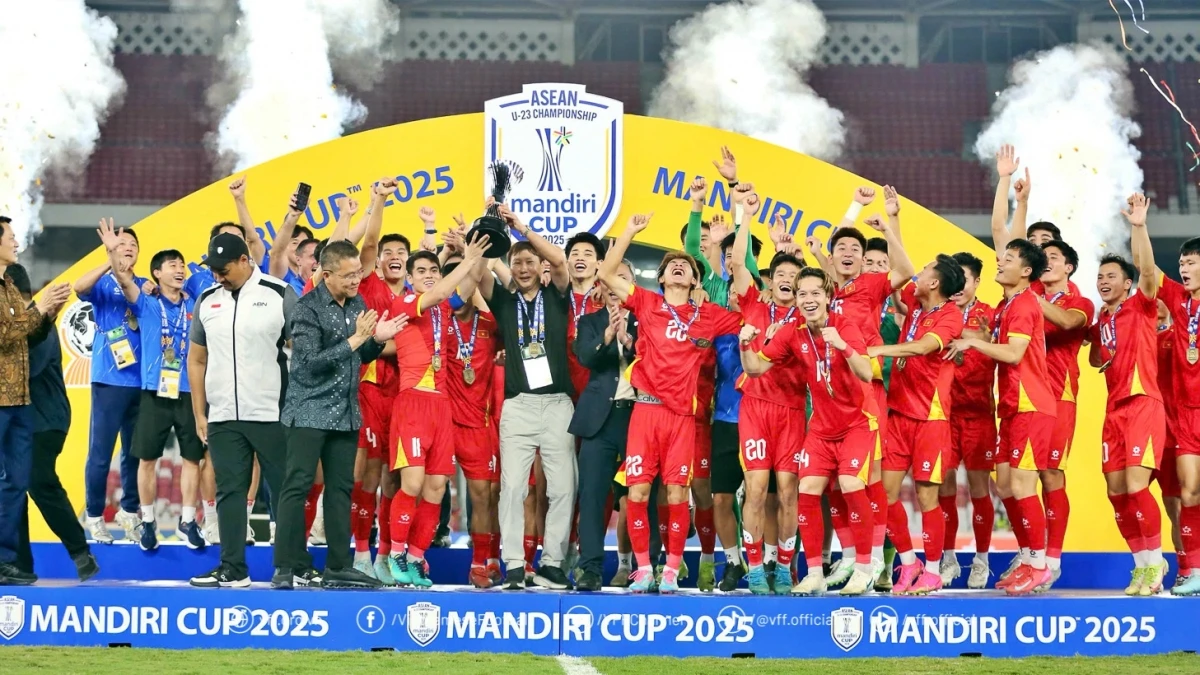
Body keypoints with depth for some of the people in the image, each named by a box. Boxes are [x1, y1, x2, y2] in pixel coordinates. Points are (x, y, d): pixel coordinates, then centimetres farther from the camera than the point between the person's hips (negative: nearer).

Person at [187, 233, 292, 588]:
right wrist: (199, 414, 10)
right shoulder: (207, 300, 9)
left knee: (284, 491, 1)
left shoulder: (279, 294, -3)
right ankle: (232, 570, 12)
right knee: (229, 493, 6)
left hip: (272, 414, -4)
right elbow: (196, 359, 15)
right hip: (222, 418, 4)